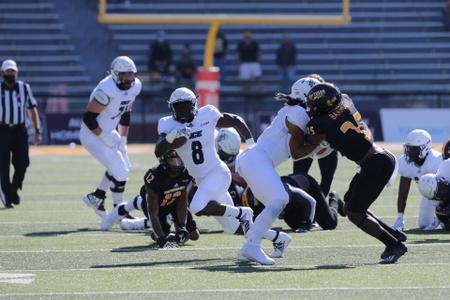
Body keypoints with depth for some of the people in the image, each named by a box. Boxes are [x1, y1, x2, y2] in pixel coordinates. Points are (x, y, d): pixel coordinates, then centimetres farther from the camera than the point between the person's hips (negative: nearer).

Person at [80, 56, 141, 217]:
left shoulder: (135, 86, -4)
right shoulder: (107, 90, -30)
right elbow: (88, 117, -25)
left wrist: (123, 139, 7)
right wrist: (105, 137, -21)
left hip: (108, 132, 9)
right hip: (93, 135, -9)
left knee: (123, 167, 20)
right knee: (120, 172, -10)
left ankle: (96, 197, 36)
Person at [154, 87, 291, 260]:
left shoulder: (207, 115, -7)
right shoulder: (168, 124, -2)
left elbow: (236, 120, 6)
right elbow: (158, 152, -15)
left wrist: (251, 145, 0)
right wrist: (172, 135, -32)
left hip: (217, 173, -5)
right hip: (201, 180, 5)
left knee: (197, 208, -31)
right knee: (233, 227, 10)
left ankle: (241, 213, -11)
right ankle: (278, 238, 25)